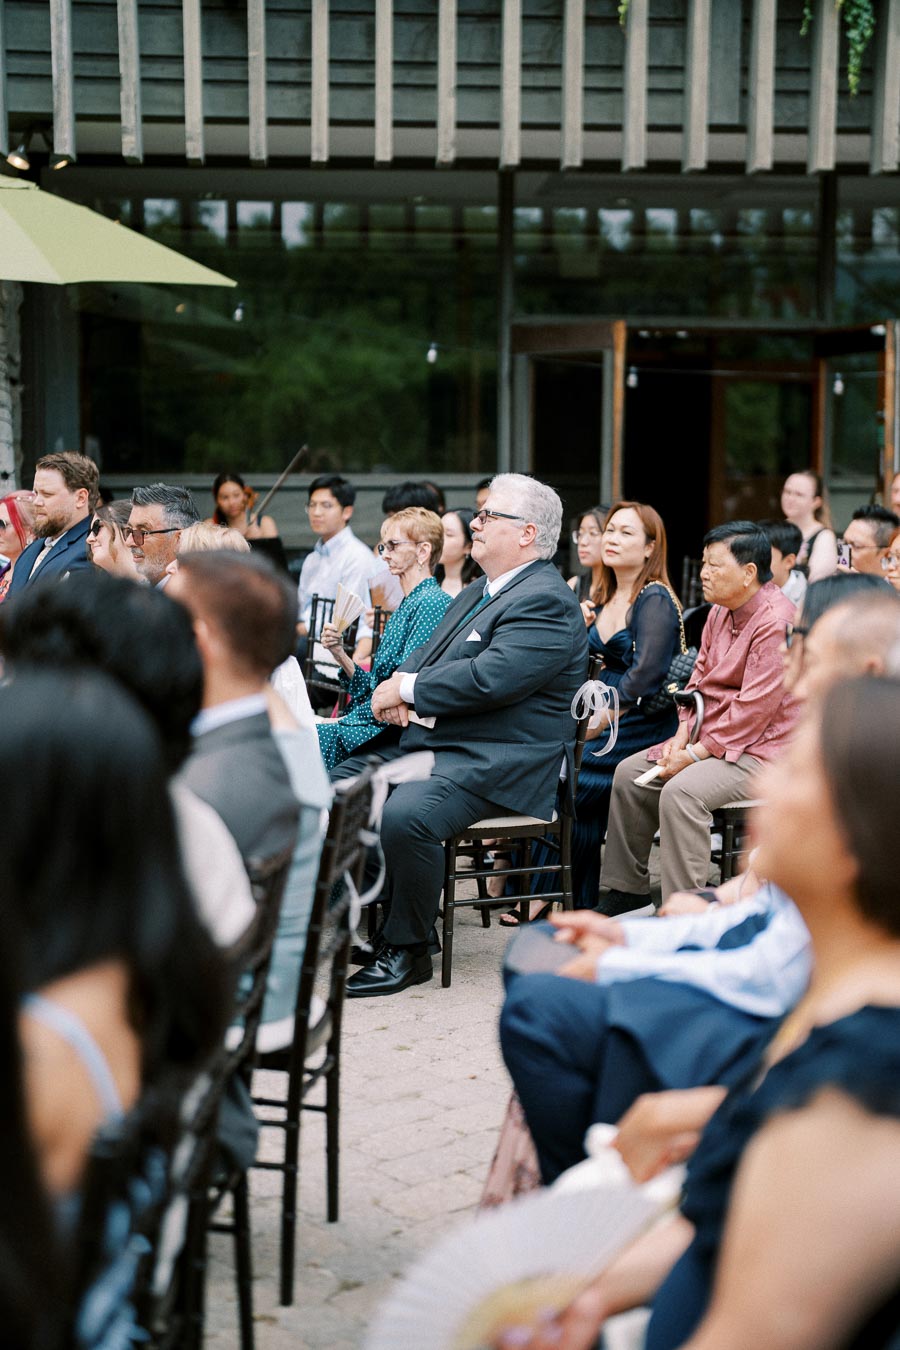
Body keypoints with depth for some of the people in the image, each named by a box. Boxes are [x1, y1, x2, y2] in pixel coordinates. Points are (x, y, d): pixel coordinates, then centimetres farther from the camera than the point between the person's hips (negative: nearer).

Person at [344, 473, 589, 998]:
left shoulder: (546, 602, -13)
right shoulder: (475, 596, 21)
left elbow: (490, 678, -25)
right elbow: (426, 657, 21)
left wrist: (409, 689, -14)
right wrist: (400, 686, -4)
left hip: (498, 762, -10)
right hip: (434, 743, 10)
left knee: (405, 815, -32)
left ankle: (408, 951, -15)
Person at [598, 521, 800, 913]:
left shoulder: (776, 623, -20)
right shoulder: (721, 612, 11)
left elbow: (753, 709, -23)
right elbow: (699, 679, 16)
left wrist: (696, 754, -19)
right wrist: (683, 735, 0)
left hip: (760, 750, -10)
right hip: (710, 739, 10)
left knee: (680, 790, -31)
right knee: (629, 773, 6)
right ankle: (627, 892, 15)